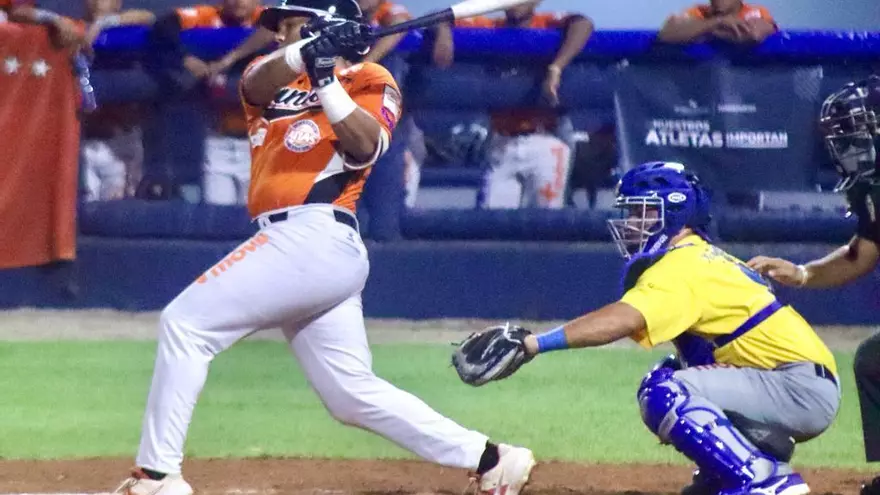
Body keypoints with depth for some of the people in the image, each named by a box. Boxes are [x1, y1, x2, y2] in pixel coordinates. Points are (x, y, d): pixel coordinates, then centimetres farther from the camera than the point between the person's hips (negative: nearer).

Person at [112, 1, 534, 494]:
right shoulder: (274, 78, 24)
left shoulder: (369, 81, 5)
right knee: (355, 395, 6)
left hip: (312, 236, -8)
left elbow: (365, 146, -14)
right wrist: (307, 52, -21)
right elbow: (258, 85, -2)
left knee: (186, 324, -10)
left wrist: (325, 79, -20)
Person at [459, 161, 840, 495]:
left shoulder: (683, 266, -15)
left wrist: (532, 343, -38)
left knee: (667, 393, -23)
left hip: (805, 388, -10)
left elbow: (623, 320, -30)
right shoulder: (701, 257, 17)